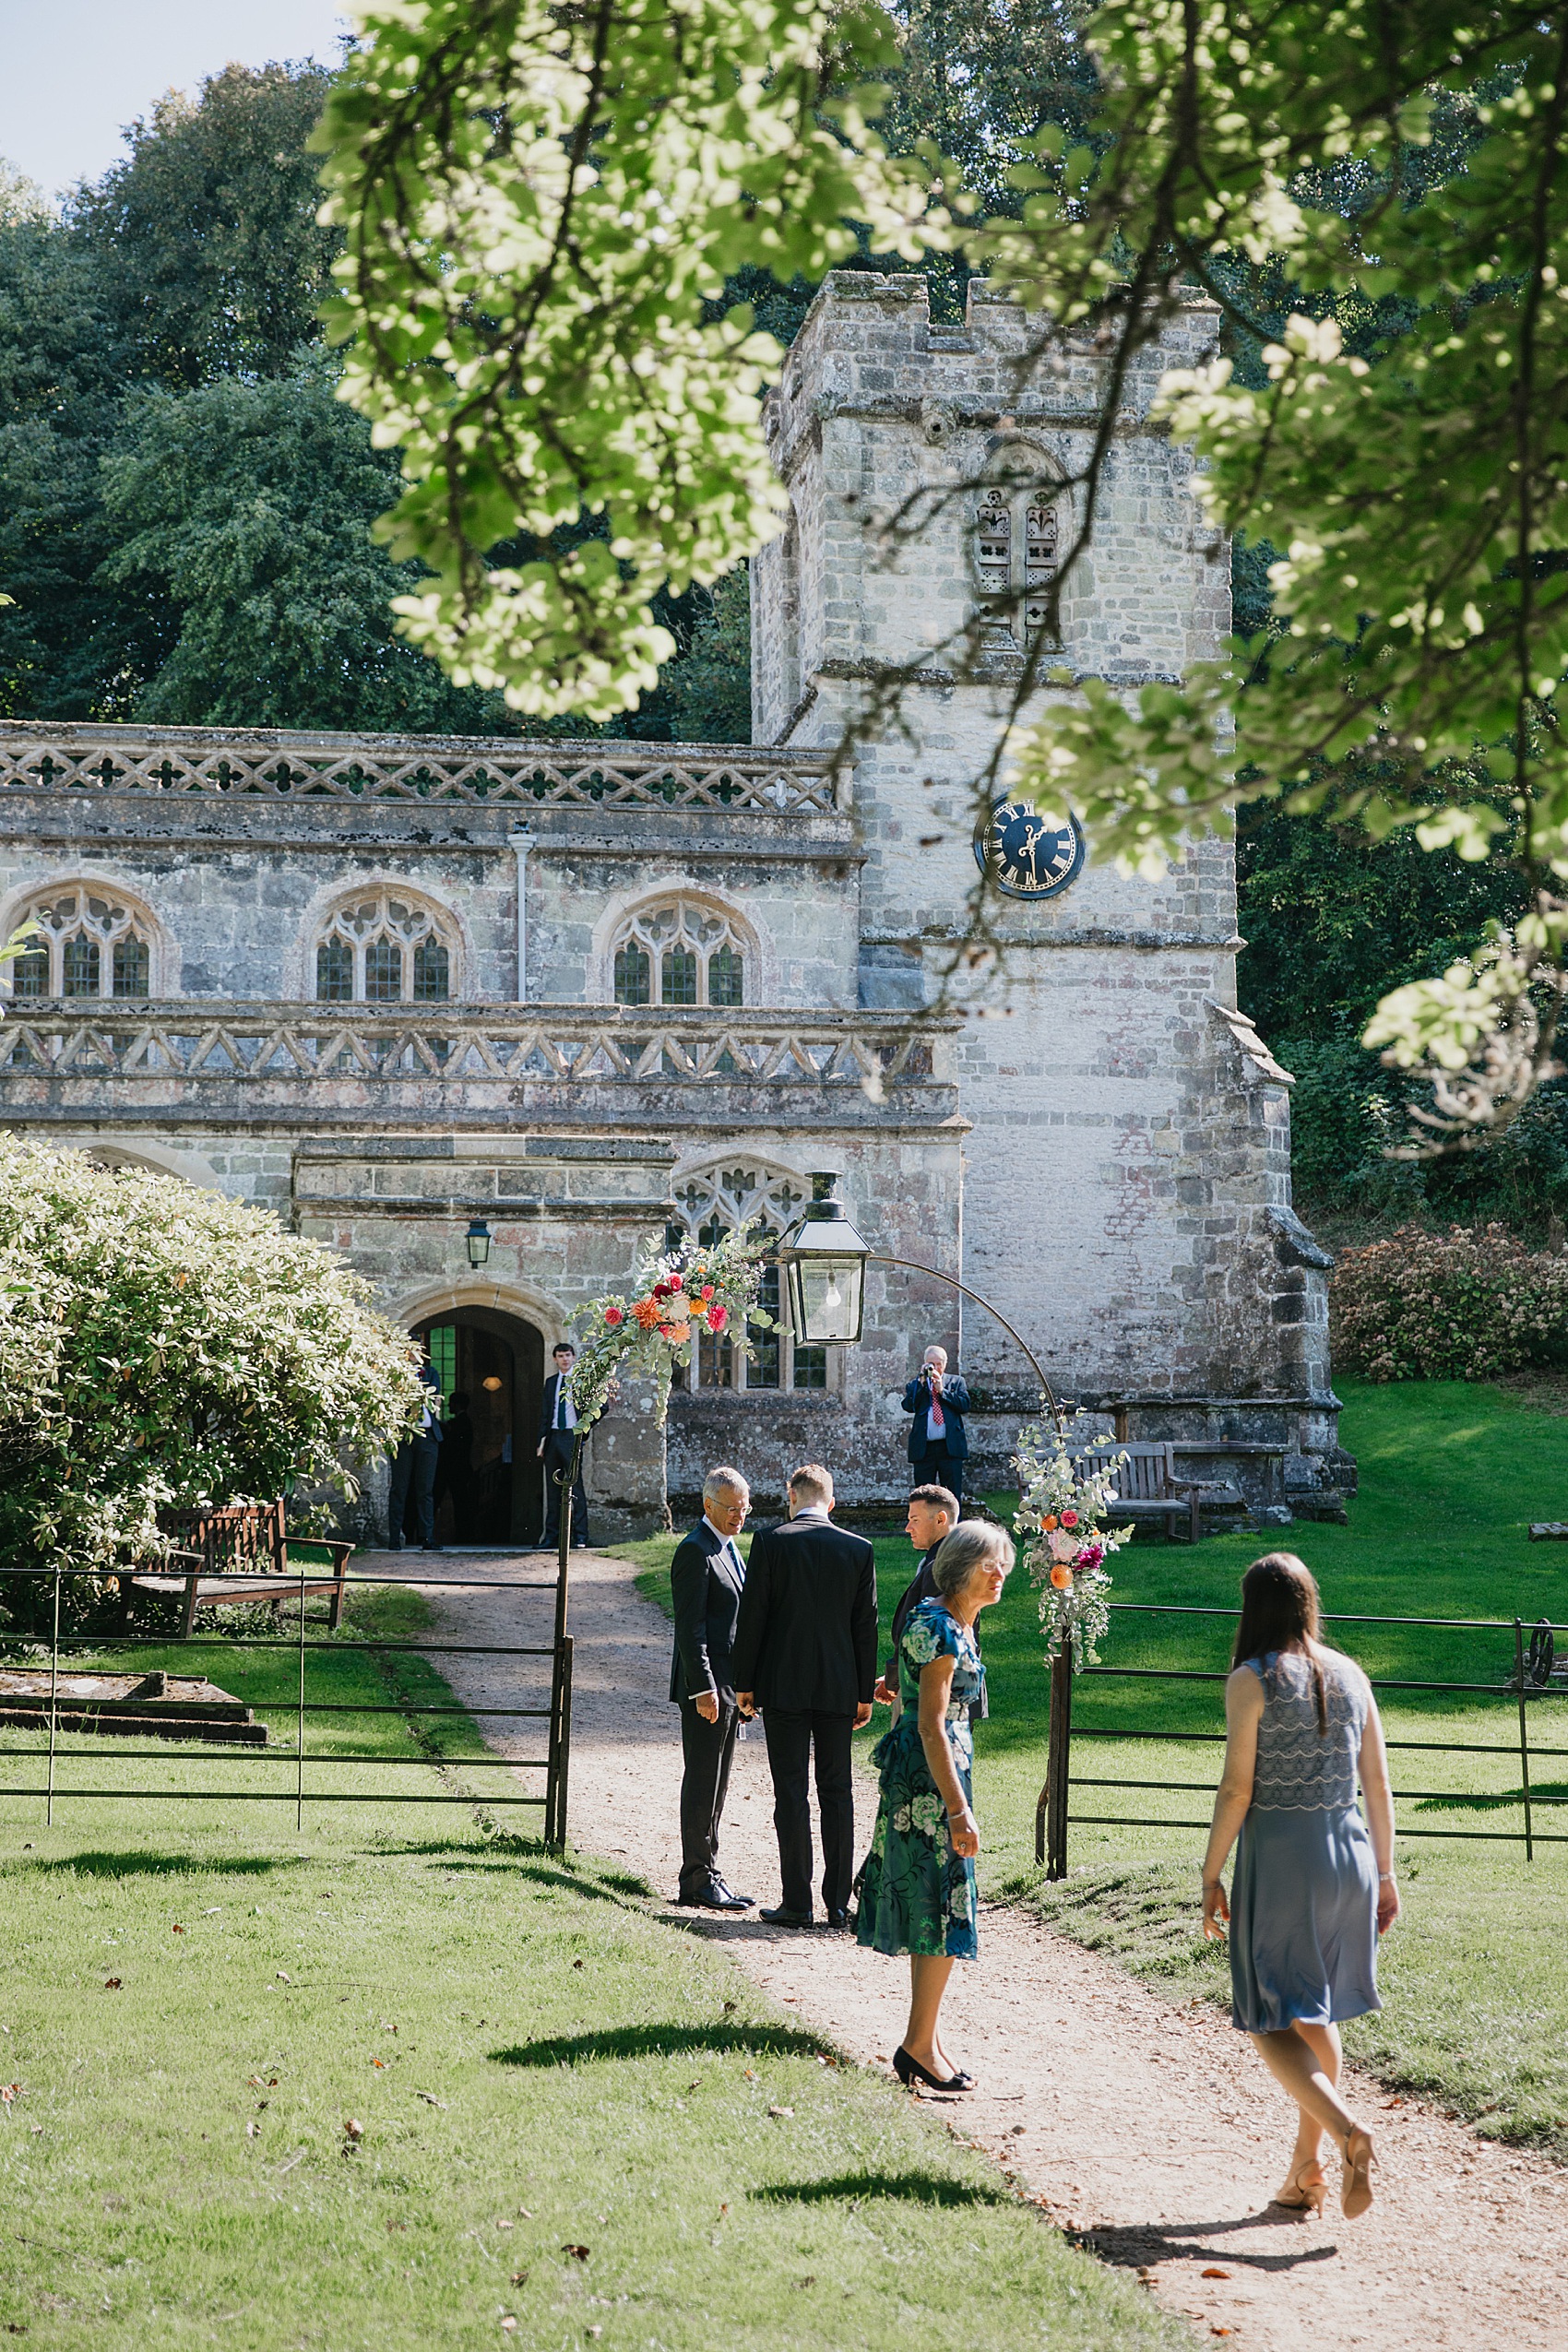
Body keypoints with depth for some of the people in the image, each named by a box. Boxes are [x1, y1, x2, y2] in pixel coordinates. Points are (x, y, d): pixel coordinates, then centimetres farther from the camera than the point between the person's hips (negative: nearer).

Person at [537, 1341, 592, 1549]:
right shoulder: (550, 1382, 15)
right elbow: (544, 1413, 14)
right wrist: (542, 1440, 7)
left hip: (572, 1436, -5)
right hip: (553, 1436, 5)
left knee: (575, 1486, -8)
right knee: (553, 1487, 6)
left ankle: (580, 1536, -8)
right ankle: (551, 1536, 9)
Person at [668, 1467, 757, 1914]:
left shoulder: (730, 1549, 17)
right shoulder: (695, 1551, -13)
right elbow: (690, 1627, -18)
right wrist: (703, 1687, -22)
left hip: (730, 1686, 9)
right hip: (706, 1685, -9)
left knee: (716, 1785, 12)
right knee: (702, 1783, -5)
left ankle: (706, 1875, 17)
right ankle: (698, 1880, -1)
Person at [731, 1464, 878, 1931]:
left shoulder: (771, 1543, -6)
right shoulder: (859, 1549, 2)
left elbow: (752, 1616, -5)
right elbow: (866, 1625, 5)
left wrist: (744, 1683, 4)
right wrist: (865, 1692, 12)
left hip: (783, 1686, -2)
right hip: (838, 1689, 2)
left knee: (791, 1793, 1)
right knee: (837, 1792, 8)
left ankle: (797, 1903, 0)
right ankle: (838, 1904, 9)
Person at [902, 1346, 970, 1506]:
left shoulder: (956, 1382, 13)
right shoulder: (916, 1384, 13)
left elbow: (965, 1405, -1)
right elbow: (908, 1406, -4)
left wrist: (942, 1390, -7)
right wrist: (922, 1381, -7)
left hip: (950, 1447, -1)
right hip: (924, 1448, 1)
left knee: (953, 1497, -1)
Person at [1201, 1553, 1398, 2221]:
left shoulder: (1252, 1680, -10)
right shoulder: (1351, 1675, 6)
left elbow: (1236, 1789, -12)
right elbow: (1377, 1782, 9)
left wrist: (1211, 1878, -3)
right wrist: (1384, 1874, 16)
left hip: (1278, 1857, -6)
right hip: (1348, 1853, 6)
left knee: (1272, 2021, 1)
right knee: (1317, 2015, 17)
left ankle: (1348, 2132, -20)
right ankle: (1306, 2171, 21)